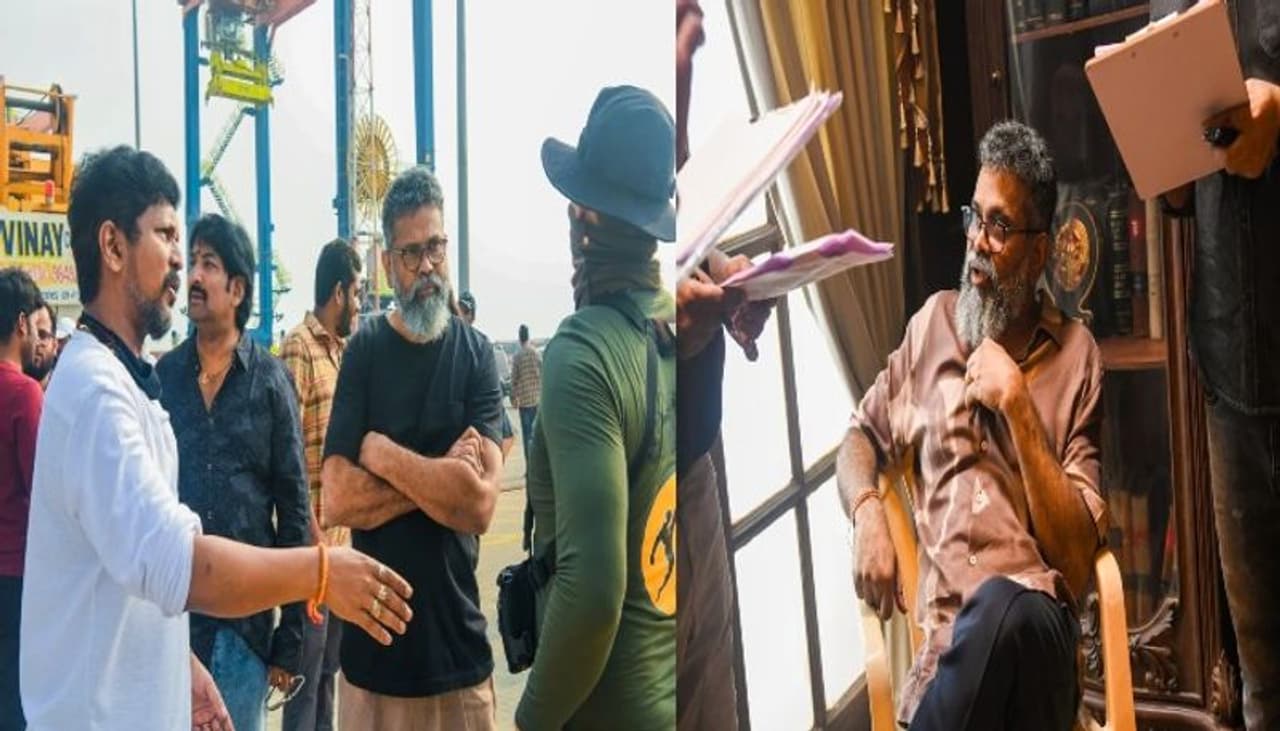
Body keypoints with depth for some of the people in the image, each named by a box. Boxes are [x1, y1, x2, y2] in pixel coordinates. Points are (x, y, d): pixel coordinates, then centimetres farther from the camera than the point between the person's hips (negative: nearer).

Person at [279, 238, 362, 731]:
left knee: (330, 665, 19)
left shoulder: (342, 348, 13)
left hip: (343, 532, 8)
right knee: (307, 670, 2)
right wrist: (314, 537, -20)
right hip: (313, 536, -8)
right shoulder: (299, 348, -13)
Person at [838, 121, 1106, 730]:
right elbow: (862, 435, 18)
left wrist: (1018, 406, -10)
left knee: (1002, 612, -37)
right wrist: (867, 514, -5)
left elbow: (1077, 557, -1)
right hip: (946, 631, 2)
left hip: (1035, 624, -1)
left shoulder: (1076, 358, 5)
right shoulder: (933, 323, 14)